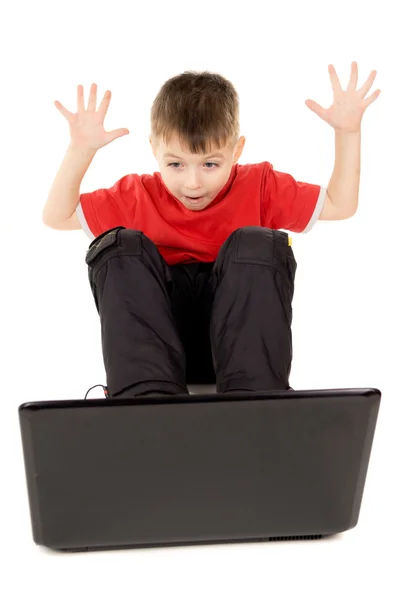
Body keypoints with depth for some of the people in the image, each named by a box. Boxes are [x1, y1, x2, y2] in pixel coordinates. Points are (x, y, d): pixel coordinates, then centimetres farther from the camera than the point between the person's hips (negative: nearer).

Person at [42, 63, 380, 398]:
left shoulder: (258, 188, 6)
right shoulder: (139, 196, 5)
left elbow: (340, 204, 6)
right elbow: (57, 217, 5)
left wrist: (348, 131, -4)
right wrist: (81, 150, -8)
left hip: (244, 336, -1)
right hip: (157, 337, 1)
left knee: (258, 242, -24)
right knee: (120, 244, -21)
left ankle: (255, 396, -37)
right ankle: (147, 395, -40)